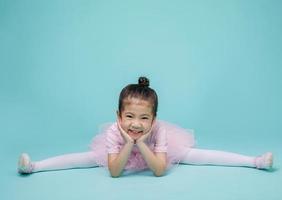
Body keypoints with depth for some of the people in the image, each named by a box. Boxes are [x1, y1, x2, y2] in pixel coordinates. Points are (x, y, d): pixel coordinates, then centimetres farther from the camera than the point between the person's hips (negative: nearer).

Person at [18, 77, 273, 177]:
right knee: (88, 157, -11)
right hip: (120, 149, 1)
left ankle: (255, 161, -4)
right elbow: (114, 171, -35)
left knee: (194, 154, -9)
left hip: (154, 151, 0)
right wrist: (128, 144, -48)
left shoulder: (158, 130, -38)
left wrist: (141, 143, -49)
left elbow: (160, 170, -37)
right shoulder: (114, 131, -37)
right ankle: (34, 166, -1)